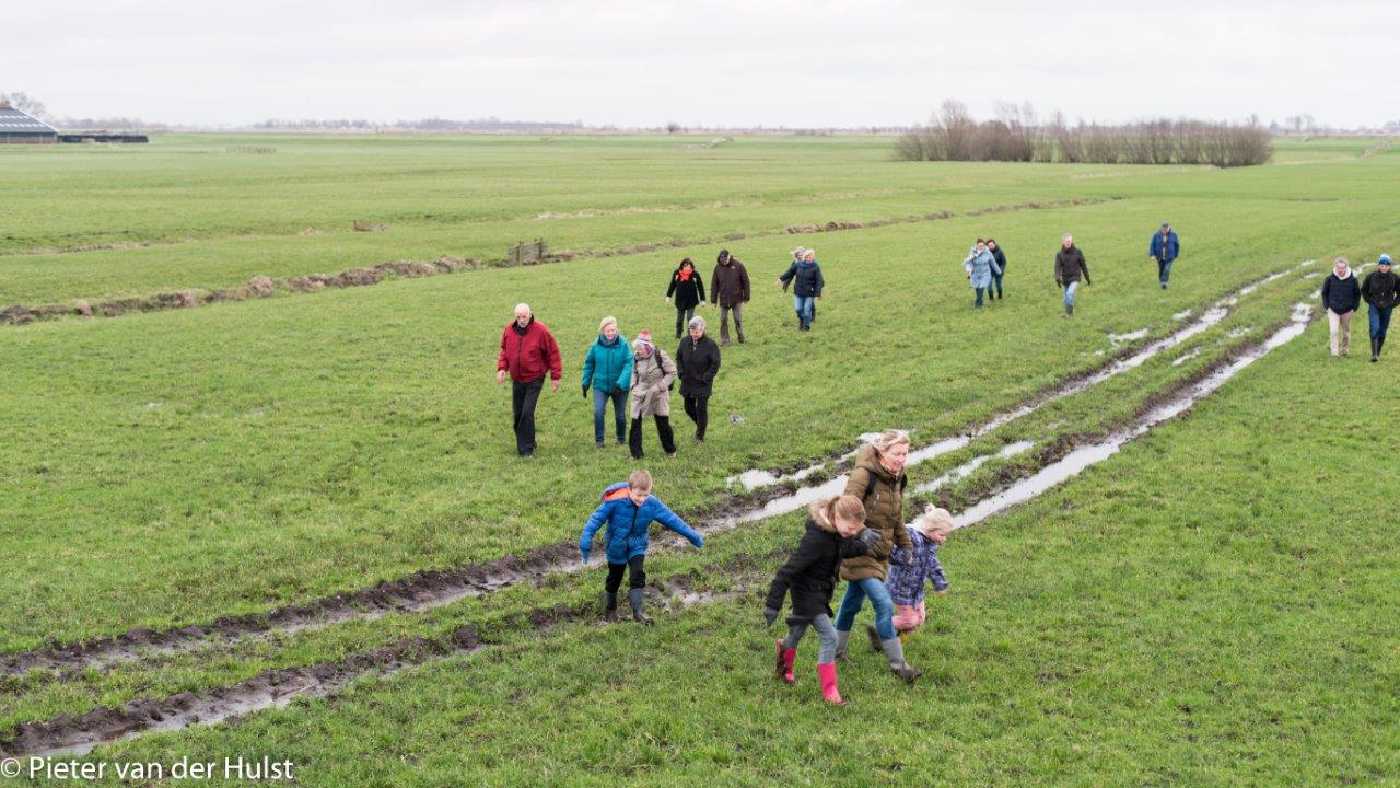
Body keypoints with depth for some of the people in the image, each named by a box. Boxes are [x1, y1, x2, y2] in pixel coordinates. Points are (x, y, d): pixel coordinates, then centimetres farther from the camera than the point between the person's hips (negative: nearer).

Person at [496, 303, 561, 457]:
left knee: (527, 413, -12)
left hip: (534, 379, -5)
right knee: (517, 414, 10)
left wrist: (555, 376, -7)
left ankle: (526, 449, -4)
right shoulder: (509, 330, 0)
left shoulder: (541, 331, -14)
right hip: (516, 379, 5)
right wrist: (502, 368, -2)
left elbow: (553, 353, -7)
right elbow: (504, 350, 14)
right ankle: (525, 443, 26)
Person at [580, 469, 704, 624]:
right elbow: (597, 518, -22)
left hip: (637, 546, 2)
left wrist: (691, 534, -7)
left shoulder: (652, 503, -18)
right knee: (614, 579, 14)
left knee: (638, 576, -13)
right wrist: (586, 540, -29)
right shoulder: (615, 501, -29)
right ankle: (610, 610, 35)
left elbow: (671, 518, -10)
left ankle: (637, 612, -8)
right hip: (616, 546, -2)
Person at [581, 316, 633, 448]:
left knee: (621, 415, 11)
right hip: (600, 385, 0)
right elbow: (589, 364, 4)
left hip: (620, 387, 0)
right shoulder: (596, 345, -8)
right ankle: (599, 440, -3)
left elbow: (628, 365, -17)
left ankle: (622, 439, 33)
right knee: (598, 412, -17)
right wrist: (586, 383, 7)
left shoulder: (623, 344, -14)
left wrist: (621, 384, -25)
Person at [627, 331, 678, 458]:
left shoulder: (659, 356, -17)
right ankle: (636, 453, 7)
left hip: (658, 394, -2)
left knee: (663, 424, 7)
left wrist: (660, 386, -16)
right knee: (635, 423, -3)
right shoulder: (636, 357, -6)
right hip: (641, 394, 3)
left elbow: (672, 372, -8)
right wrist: (633, 386, -2)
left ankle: (670, 450, 28)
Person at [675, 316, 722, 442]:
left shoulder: (710, 345, -14)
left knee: (701, 409, -1)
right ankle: (700, 425, 41)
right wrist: (681, 373, 0)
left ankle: (700, 435, 13)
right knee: (689, 408, 13)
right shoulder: (685, 342, 0)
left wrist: (705, 378, -14)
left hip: (703, 384, -5)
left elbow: (715, 364, -9)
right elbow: (678, 358, 12)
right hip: (687, 383, 5)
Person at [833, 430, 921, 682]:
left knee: (853, 600, 20)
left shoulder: (896, 479, 7)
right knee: (884, 604, -14)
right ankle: (897, 663, -6)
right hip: (859, 550, -8)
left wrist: (906, 545, 19)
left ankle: (837, 650, 35)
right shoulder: (863, 475, -19)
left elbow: (897, 518, 20)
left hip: (880, 551, 8)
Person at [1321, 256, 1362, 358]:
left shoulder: (1352, 280, -5)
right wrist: (1326, 306, -1)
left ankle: (1345, 350, 29)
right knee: (1334, 331, -11)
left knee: (1346, 332, 13)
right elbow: (1324, 293, 6)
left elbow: (1357, 294, 6)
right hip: (1333, 310, -1)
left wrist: (1354, 307, -1)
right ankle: (1334, 352, -8)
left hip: (1347, 311, 1)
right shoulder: (1330, 279, -6)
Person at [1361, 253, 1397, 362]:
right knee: (1375, 329, -18)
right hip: (1374, 307, -2)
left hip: (1387, 308, 2)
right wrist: (1369, 301, 2)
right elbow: (1363, 290, 10)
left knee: (1382, 332, 7)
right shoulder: (1371, 277, -6)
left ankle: (1378, 353, 20)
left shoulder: (1394, 278, -4)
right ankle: (1374, 354, -21)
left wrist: (1394, 303, 2)